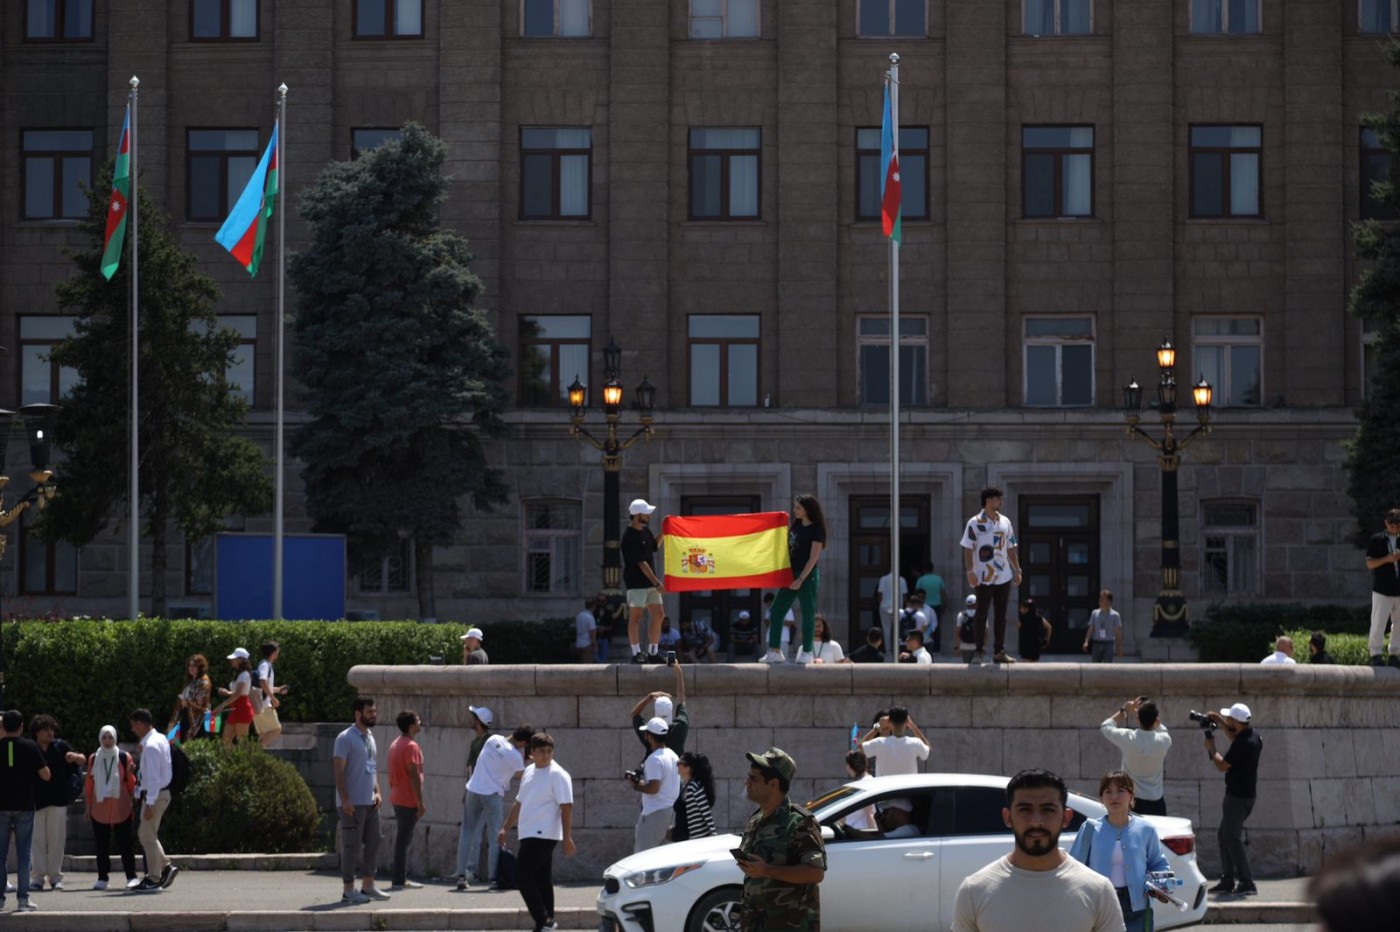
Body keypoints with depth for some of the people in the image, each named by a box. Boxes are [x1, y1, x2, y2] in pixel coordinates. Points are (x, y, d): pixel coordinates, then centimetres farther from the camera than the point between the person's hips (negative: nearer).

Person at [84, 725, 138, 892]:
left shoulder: (124, 758, 2)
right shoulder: (93, 759, 8)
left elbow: (131, 784, 4)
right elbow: (89, 784, 12)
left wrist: (131, 773, -17)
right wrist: (88, 805, 10)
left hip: (121, 809, -2)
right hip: (99, 808, 2)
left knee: (125, 843, -2)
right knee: (101, 845, 4)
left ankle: (131, 876, 2)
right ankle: (102, 878, 10)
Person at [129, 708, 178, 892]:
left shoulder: (151, 746, -20)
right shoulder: (160, 739, 9)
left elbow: (154, 777, -24)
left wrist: (149, 803, -24)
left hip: (154, 795, -10)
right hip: (160, 792, 10)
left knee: (148, 837, -1)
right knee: (145, 834, 17)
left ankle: (154, 879, 4)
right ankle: (166, 866, 16)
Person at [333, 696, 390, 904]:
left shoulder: (370, 738, 15)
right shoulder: (346, 738, -11)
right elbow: (339, 771, -15)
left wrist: (377, 792, 7)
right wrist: (345, 799, -21)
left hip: (370, 802, 8)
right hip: (352, 803, -8)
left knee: (373, 843, 12)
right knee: (352, 846, -5)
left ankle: (368, 885, 22)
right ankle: (349, 891, 0)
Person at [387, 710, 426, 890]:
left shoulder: (395, 745, 14)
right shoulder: (411, 746, -15)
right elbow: (414, 776, -19)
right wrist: (420, 803, -18)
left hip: (397, 799, 9)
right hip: (409, 801, -9)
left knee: (400, 839, 13)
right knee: (403, 840, -6)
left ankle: (399, 878, 16)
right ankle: (398, 880, -6)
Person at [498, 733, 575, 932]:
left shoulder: (558, 775, -10)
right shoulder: (529, 772, 15)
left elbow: (566, 807, -15)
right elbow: (519, 803, 24)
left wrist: (567, 838, -21)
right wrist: (505, 829, 23)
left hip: (543, 835, -8)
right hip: (530, 834, 8)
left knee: (522, 876, -14)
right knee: (542, 880, 9)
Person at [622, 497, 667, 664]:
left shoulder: (645, 530, 9)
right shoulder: (629, 537, -18)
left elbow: (654, 546, 28)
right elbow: (641, 563, -20)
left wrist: (664, 533, 11)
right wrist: (656, 583, -19)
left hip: (650, 581, 9)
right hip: (636, 582, -9)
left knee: (658, 615, 7)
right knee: (636, 616, -4)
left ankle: (652, 653, 14)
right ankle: (636, 654, 1)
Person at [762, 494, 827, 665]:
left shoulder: (816, 530, -10)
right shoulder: (795, 525, 10)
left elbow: (813, 558, -14)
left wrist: (801, 579, -17)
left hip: (807, 575, -8)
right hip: (791, 573, 8)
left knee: (808, 613, -1)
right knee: (776, 611, 3)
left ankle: (807, 652, 6)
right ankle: (774, 652, 7)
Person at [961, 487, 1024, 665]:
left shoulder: (1005, 522, 10)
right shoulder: (975, 523, -6)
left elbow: (1011, 548, 15)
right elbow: (968, 549, -7)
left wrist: (1017, 570, 10)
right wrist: (970, 572, -15)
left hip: (1004, 577, 5)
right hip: (984, 578, -5)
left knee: (1001, 616, 7)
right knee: (981, 615, -2)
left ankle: (999, 651, 13)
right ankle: (980, 652, 2)